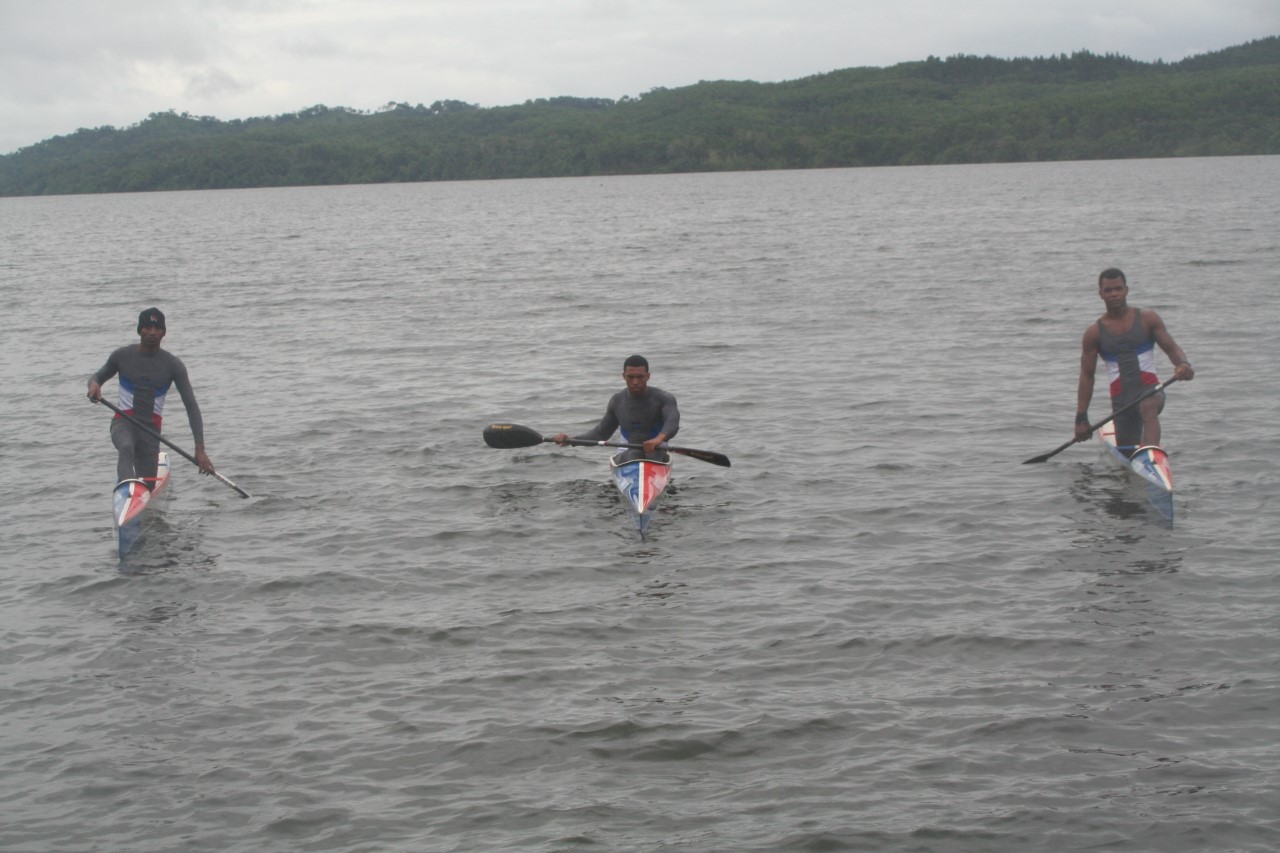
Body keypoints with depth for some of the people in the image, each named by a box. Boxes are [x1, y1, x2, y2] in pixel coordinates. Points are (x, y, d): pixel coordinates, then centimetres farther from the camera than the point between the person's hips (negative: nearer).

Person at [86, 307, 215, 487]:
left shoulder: (173, 364, -3)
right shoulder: (123, 356, -1)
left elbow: (191, 406, -5)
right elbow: (98, 376, 16)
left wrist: (200, 448, -14)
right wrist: (93, 383, -13)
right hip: (124, 422, -2)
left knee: (147, 489, 2)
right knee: (126, 447, -38)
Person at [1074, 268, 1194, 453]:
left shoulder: (1147, 319, 5)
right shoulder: (1094, 333, 6)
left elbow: (1172, 348, 3)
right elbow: (1087, 376, 6)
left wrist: (1184, 364, -22)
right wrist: (1081, 418, 1)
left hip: (1149, 389, -2)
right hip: (1120, 397, 2)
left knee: (1149, 408, -37)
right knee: (1128, 456, 1)